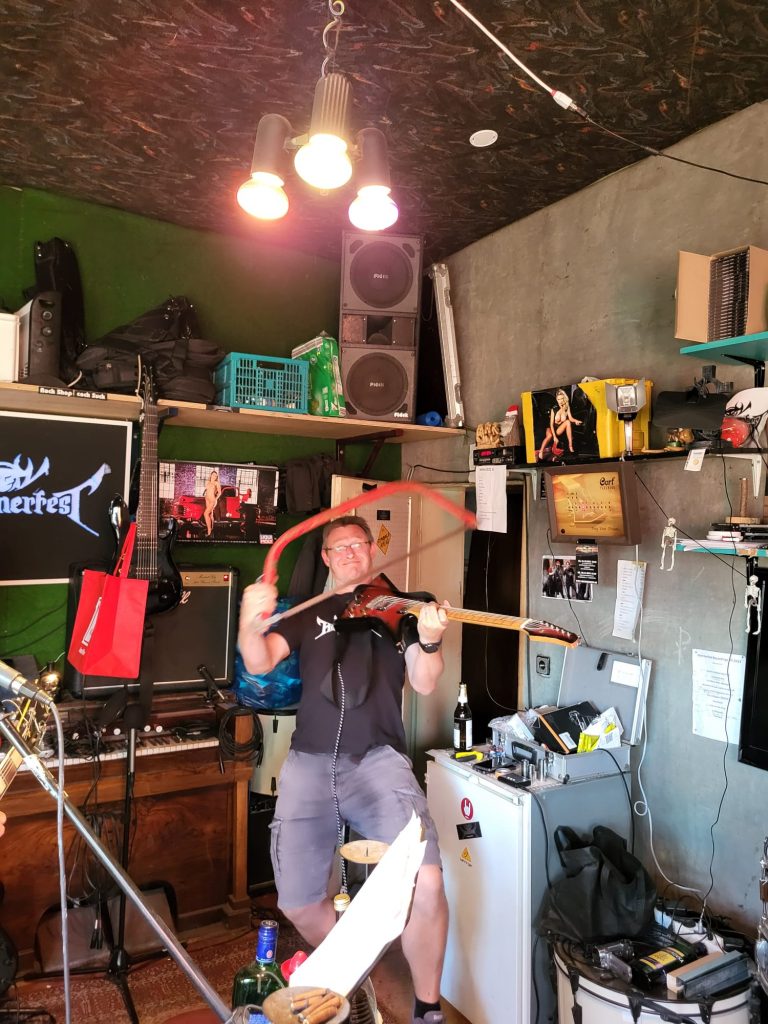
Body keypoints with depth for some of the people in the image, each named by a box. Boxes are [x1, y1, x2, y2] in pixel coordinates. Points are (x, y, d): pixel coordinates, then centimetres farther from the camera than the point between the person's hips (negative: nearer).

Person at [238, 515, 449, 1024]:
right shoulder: (309, 613, 16)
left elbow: (425, 684, 2)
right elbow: (260, 664, 2)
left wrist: (429, 641, -20)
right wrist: (251, 624, -21)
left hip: (378, 759, -2)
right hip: (310, 762, 2)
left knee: (426, 883, -21)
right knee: (297, 902, 0)